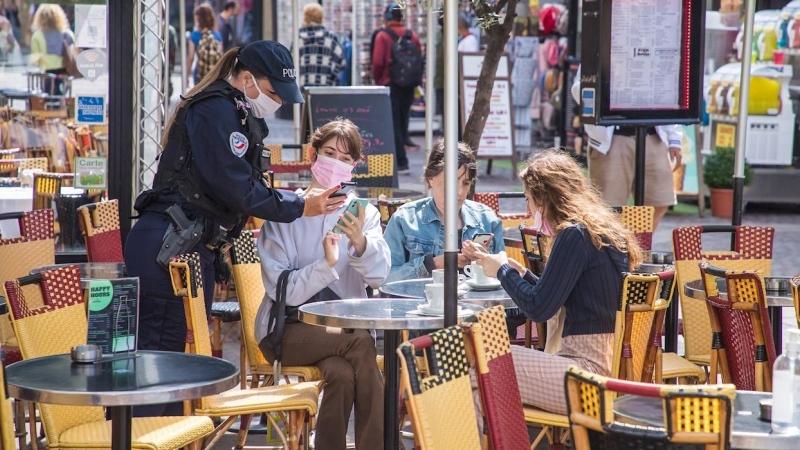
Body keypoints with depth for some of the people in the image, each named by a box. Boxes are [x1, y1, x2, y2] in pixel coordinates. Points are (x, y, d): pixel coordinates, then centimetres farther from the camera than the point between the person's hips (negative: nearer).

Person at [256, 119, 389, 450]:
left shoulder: (363, 212, 6)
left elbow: (378, 276, -12)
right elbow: (282, 290, -10)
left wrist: (361, 243, -32)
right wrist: (326, 264, -25)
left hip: (344, 325, 2)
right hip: (290, 329, -2)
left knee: (343, 372, -33)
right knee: (361, 343, -31)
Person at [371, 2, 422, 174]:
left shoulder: (382, 35, -9)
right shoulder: (413, 35, 5)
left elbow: (377, 62, -14)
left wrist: (378, 80, 2)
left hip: (390, 84, -5)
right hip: (409, 86, 5)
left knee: (393, 123, 0)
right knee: (403, 122, 14)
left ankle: (401, 163, -6)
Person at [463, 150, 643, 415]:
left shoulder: (575, 236, -13)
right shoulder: (605, 229, 14)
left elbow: (538, 309, -12)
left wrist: (503, 271, 3)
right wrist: (519, 271, 21)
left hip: (593, 368, -10)